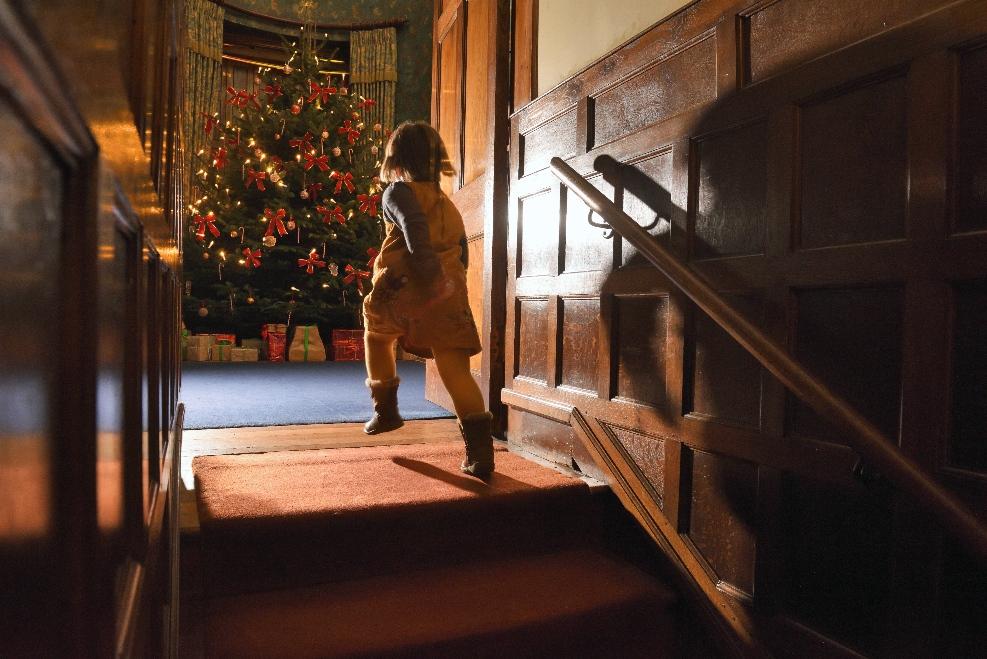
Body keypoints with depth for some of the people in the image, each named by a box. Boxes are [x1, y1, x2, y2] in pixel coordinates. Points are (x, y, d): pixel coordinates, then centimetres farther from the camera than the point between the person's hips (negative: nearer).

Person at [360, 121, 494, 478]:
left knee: (376, 334, 27)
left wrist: (433, 278, -24)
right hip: (450, 296, 4)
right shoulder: (447, 203, 23)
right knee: (456, 370, -1)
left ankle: (385, 408, 31)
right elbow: (461, 252, 23)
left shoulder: (399, 192, 2)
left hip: (406, 290, -4)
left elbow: (415, 230, -18)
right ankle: (480, 451, -11)